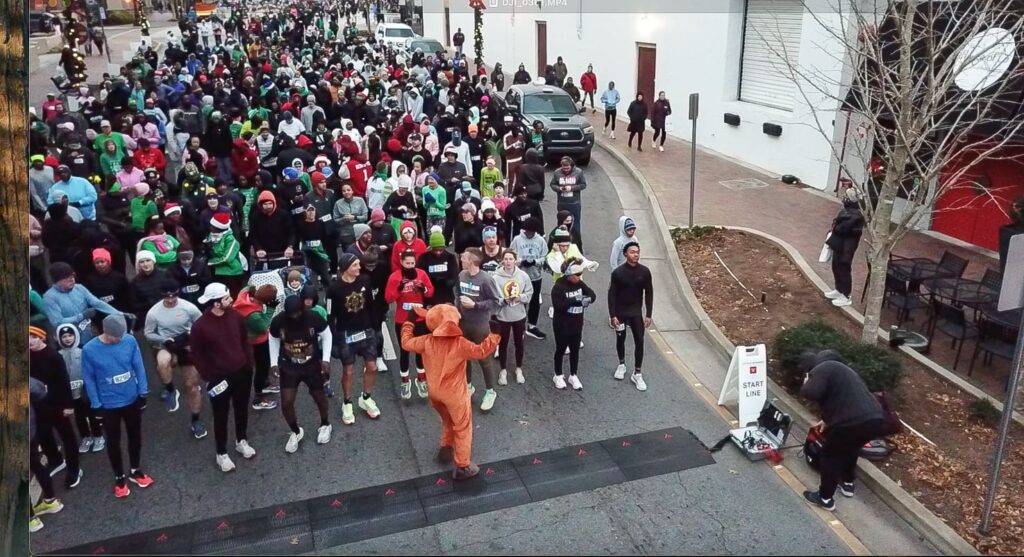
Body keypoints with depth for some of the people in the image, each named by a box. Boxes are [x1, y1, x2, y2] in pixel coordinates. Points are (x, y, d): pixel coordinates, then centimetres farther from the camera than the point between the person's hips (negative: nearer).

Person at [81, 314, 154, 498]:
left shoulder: (130, 341, -14)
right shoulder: (89, 350, -19)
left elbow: (139, 367, -4)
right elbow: (89, 379, -9)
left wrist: (142, 393, -3)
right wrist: (96, 405, -8)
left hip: (132, 400, 2)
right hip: (108, 405, -2)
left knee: (135, 436, 19)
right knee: (113, 442, 13)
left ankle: (135, 471, 40)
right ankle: (119, 478, 32)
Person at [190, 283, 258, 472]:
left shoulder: (235, 315, -7)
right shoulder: (200, 326, -21)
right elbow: (196, 354, -10)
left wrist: (249, 363, 6)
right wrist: (208, 377, -10)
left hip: (242, 372, 5)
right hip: (219, 378, -4)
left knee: (242, 410, 20)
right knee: (221, 416, 10)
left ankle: (241, 441, 42)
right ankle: (222, 453, 26)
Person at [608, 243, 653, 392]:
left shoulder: (644, 271, -7)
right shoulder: (618, 272, -14)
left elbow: (649, 293, 0)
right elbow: (611, 295, -10)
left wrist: (648, 314, -1)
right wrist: (612, 315, -13)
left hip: (636, 312, 1)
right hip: (620, 312, -1)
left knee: (639, 341, -2)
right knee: (620, 339, 13)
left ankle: (637, 374, 9)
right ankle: (622, 364, 38)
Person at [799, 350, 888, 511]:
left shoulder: (821, 370, -2)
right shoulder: (838, 367, 28)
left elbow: (811, 393, -18)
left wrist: (807, 383, 5)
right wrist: (828, 420, 52)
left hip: (854, 423, -9)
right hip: (876, 419, 9)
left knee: (830, 455, 11)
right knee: (851, 448, 34)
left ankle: (826, 499, 20)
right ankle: (847, 484, 49)